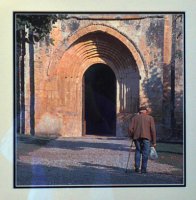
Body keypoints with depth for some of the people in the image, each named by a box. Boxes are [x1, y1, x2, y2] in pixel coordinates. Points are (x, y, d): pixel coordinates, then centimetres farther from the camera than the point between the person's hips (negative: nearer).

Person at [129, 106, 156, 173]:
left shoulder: (135, 117, 12)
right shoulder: (150, 118, 8)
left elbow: (130, 128, 1)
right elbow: (153, 130, 0)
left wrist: (132, 136, 15)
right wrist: (154, 141, 1)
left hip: (137, 137, 2)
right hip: (146, 137, -2)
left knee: (138, 151, 15)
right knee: (145, 153, 4)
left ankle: (137, 167, 7)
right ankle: (143, 169, 1)